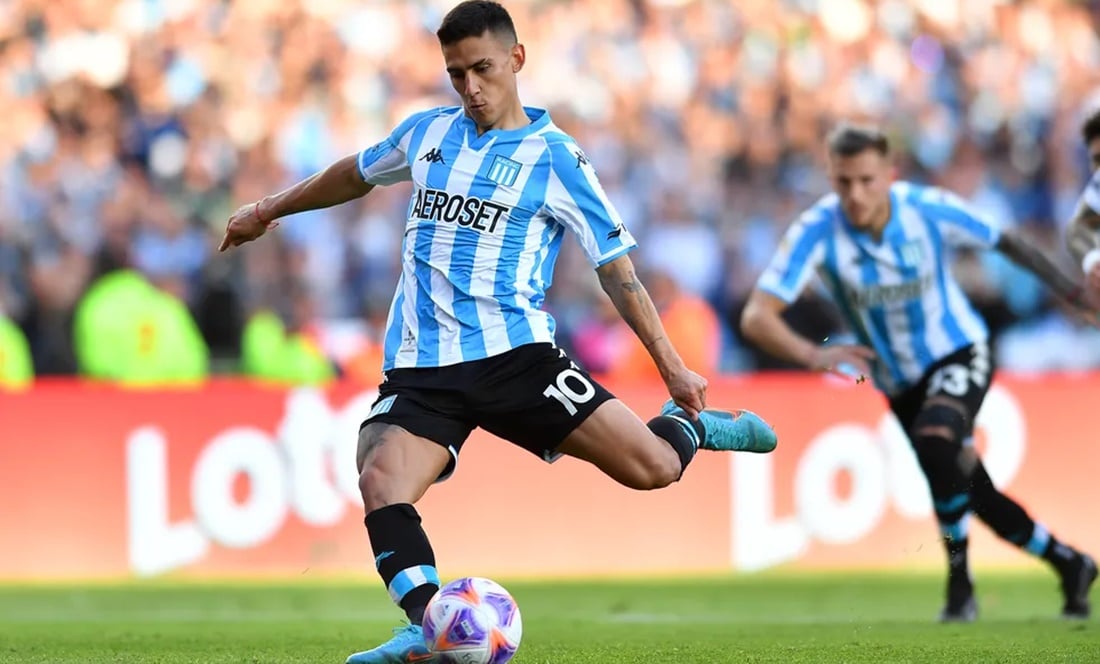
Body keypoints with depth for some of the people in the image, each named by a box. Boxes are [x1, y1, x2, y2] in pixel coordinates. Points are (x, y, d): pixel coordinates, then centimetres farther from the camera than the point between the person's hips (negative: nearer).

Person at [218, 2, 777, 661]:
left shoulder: (554, 157, 0)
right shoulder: (427, 132, 13)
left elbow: (615, 266, 3)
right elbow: (357, 173, 34)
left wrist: (672, 365, 0)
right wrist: (270, 210, 42)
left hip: (516, 353, -3)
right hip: (421, 368, 3)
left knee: (652, 467, -13)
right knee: (382, 482, -28)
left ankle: (693, 423, 21)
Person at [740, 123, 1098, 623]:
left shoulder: (928, 208, -21)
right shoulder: (817, 231, -23)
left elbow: (1007, 244, -3)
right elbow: (757, 318, -31)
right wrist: (813, 355, -49)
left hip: (959, 353, -3)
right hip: (900, 384, 3)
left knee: (934, 442, -32)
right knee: (976, 499, 10)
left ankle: (960, 582, -17)